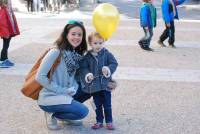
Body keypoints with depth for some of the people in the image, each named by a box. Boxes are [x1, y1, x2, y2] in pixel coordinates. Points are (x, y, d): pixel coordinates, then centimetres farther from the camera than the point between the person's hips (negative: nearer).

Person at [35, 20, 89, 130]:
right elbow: (40, 77, -21)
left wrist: (74, 88, -12)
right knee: (83, 112, -21)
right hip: (48, 98, -8)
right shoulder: (56, 52, -19)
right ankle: (51, 114, 0)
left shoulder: (78, 54, 3)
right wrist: (61, 90, -19)